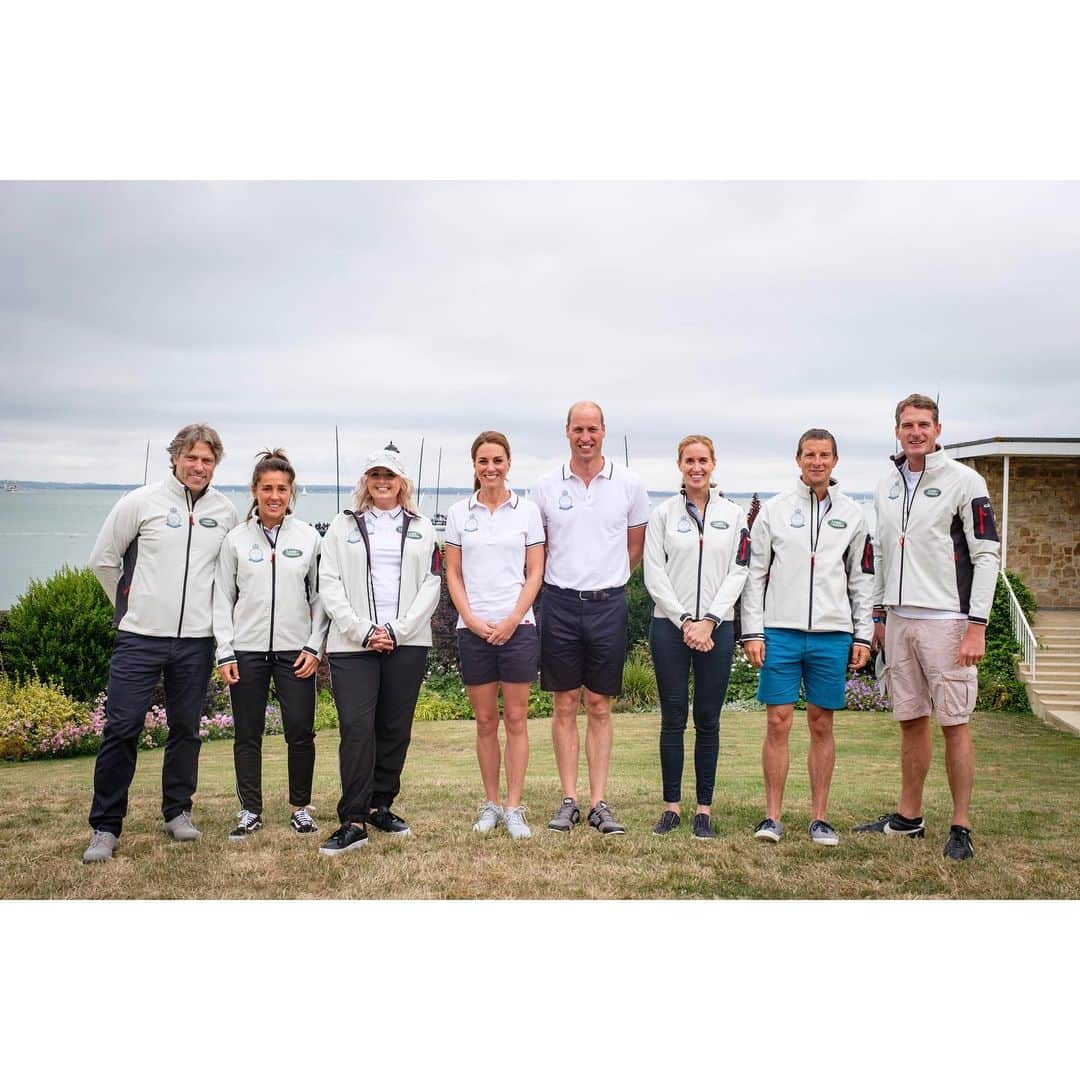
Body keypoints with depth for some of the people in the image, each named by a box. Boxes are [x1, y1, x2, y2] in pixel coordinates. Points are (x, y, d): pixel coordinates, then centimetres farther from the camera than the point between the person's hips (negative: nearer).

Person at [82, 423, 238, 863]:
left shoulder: (225, 512, 5)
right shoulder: (141, 502, -3)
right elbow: (103, 559, 5)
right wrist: (130, 605, 9)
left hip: (196, 641, 3)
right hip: (139, 637, -2)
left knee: (186, 730, 11)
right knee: (122, 729, -3)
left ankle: (177, 812, 26)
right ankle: (105, 826, 7)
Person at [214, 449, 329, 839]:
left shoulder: (309, 537, 3)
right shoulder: (236, 539, 3)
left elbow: (320, 597, 6)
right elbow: (222, 598, 5)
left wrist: (314, 647, -2)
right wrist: (225, 652, -1)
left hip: (295, 650, 0)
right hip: (247, 650, 0)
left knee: (301, 732, 0)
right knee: (247, 734, 6)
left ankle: (300, 807, 17)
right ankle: (250, 811, 19)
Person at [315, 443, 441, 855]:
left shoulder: (421, 528, 13)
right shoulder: (343, 526, 10)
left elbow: (431, 584, 6)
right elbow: (329, 584, 3)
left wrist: (397, 631, -7)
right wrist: (364, 631, -9)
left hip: (407, 643, 2)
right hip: (352, 644, -2)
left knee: (395, 728, 5)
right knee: (356, 728, -10)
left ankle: (380, 806, 19)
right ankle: (353, 821, -9)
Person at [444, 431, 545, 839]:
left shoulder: (527, 511, 3)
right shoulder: (458, 513, 6)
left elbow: (535, 573, 2)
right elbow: (453, 575, 6)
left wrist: (512, 621, -9)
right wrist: (472, 620, -6)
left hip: (517, 626, -1)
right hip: (473, 628, 1)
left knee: (516, 720, 1)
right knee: (485, 721, 7)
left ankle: (514, 809, 6)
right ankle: (491, 805, 16)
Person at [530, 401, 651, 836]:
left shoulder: (629, 484, 1)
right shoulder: (545, 486, 2)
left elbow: (635, 547, 12)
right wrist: (564, 582, 10)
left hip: (607, 604, 0)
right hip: (558, 604, 1)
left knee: (600, 707, 5)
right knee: (565, 706, 6)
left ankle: (599, 803, 10)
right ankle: (569, 801, 13)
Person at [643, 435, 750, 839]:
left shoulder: (733, 515, 8)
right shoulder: (663, 514, 4)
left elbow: (738, 572, 2)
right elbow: (654, 575, 0)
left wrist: (709, 621, -8)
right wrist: (684, 621, -9)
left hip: (717, 627, 1)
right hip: (670, 625, -1)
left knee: (708, 719, 3)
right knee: (673, 717, 2)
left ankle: (704, 809, 10)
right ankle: (671, 806, 10)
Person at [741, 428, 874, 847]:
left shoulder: (852, 515, 10)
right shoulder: (774, 510, 4)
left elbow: (862, 579, 12)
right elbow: (755, 573, 4)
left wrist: (862, 636, 6)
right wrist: (752, 632, -2)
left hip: (832, 635, 1)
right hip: (781, 631, -1)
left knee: (822, 725, 6)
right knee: (778, 722, -1)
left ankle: (819, 818, 14)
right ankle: (772, 816, 8)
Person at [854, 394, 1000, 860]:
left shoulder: (964, 481, -6)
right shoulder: (886, 486, 12)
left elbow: (987, 555, -8)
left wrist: (977, 625, -13)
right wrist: (879, 614, 16)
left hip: (946, 621, -6)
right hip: (899, 619, 6)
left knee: (954, 723, -2)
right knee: (910, 720, 12)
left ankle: (961, 827, 6)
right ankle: (909, 817, 22)